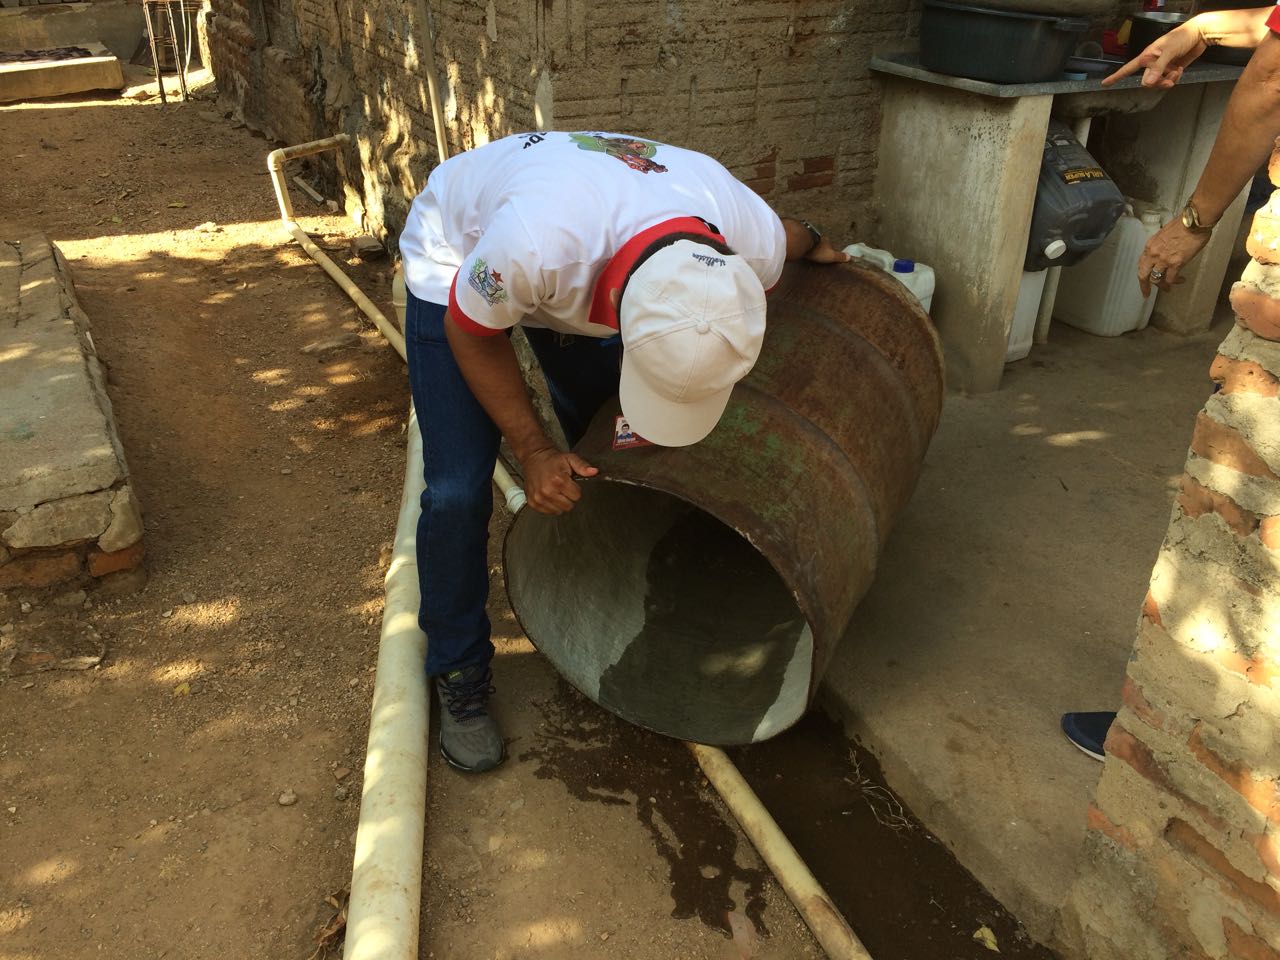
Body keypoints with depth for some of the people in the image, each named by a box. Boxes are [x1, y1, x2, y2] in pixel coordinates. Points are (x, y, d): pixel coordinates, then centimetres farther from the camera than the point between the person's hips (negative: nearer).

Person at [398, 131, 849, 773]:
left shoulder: (755, 245, -31)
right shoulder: (537, 243, -47)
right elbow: (471, 332, -24)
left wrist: (815, 245, 19)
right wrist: (532, 449, -25)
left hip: (591, 268, 4)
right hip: (458, 260, -4)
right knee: (458, 491, -12)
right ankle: (459, 674, 9)